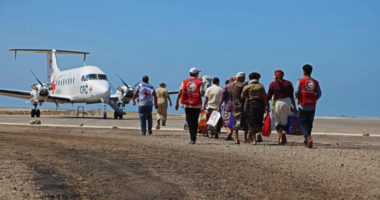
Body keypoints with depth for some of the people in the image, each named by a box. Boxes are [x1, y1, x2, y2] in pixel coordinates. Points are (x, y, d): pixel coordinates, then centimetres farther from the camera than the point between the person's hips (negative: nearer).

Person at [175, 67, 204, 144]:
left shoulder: (184, 82, 3)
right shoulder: (199, 82, -3)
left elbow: (180, 92, -1)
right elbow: (202, 93, -12)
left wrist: (177, 102, 4)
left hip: (187, 104, 1)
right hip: (197, 105, -1)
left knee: (190, 121, 2)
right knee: (195, 121, 11)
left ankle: (192, 138, -11)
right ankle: (193, 138, 10)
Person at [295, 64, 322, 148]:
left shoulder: (300, 81, -3)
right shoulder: (315, 82, 8)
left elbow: (297, 92, -10)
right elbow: (319, 94, 3)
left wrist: (298, 99, 8)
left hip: (303, 106, -4)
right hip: (312, 106, 4)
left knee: (303, 123, 0)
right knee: (309, 123, 11)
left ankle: (308, 137, -23)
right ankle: (306, 142, 15)